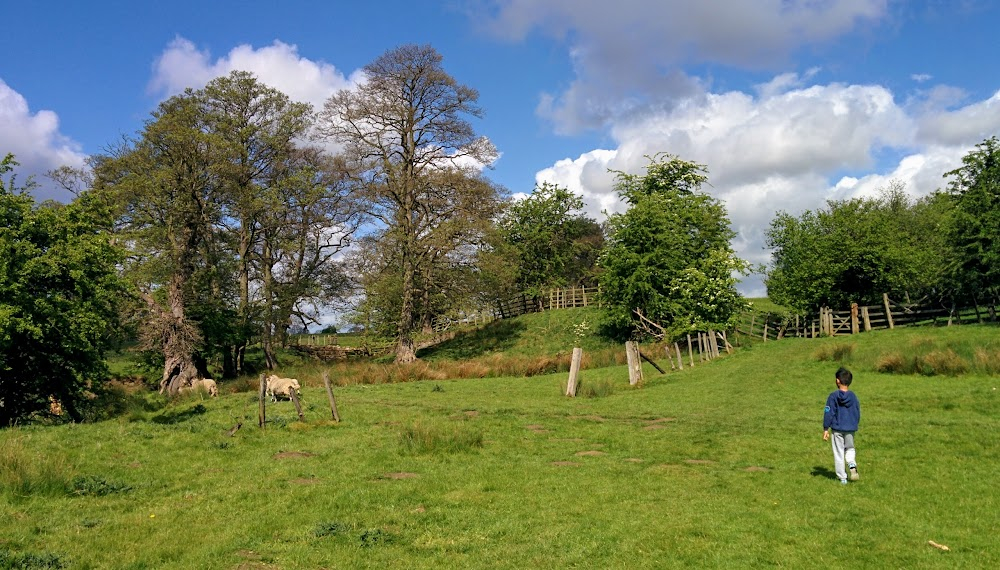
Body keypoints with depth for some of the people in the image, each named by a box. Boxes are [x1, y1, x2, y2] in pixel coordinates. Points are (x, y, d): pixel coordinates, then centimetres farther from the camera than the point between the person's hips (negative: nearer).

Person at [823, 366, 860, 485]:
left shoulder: (833, 396, -10)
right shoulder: (853, 396, 1)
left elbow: (828, 413, -10)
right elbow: (858, 414, 8)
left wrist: (826, 429, -5)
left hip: (837, 428, -3)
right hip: (851, 429, 3)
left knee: (839, 453, 6)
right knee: (850, 448, 21)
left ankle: (842, 477, 8)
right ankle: (852, 464, -8)